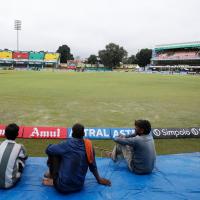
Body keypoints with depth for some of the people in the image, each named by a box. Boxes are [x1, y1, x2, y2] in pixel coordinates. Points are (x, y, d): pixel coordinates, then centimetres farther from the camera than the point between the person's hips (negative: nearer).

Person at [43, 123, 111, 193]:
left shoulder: (67, 144, -14)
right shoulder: (89, 146, -4)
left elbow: (48, 150, -4)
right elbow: (93, 166, 5)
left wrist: (61, 148, 15)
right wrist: (99, 179, 21)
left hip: (62, 187, -5)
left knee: (53, 153, 6)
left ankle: (53, 180, 16)